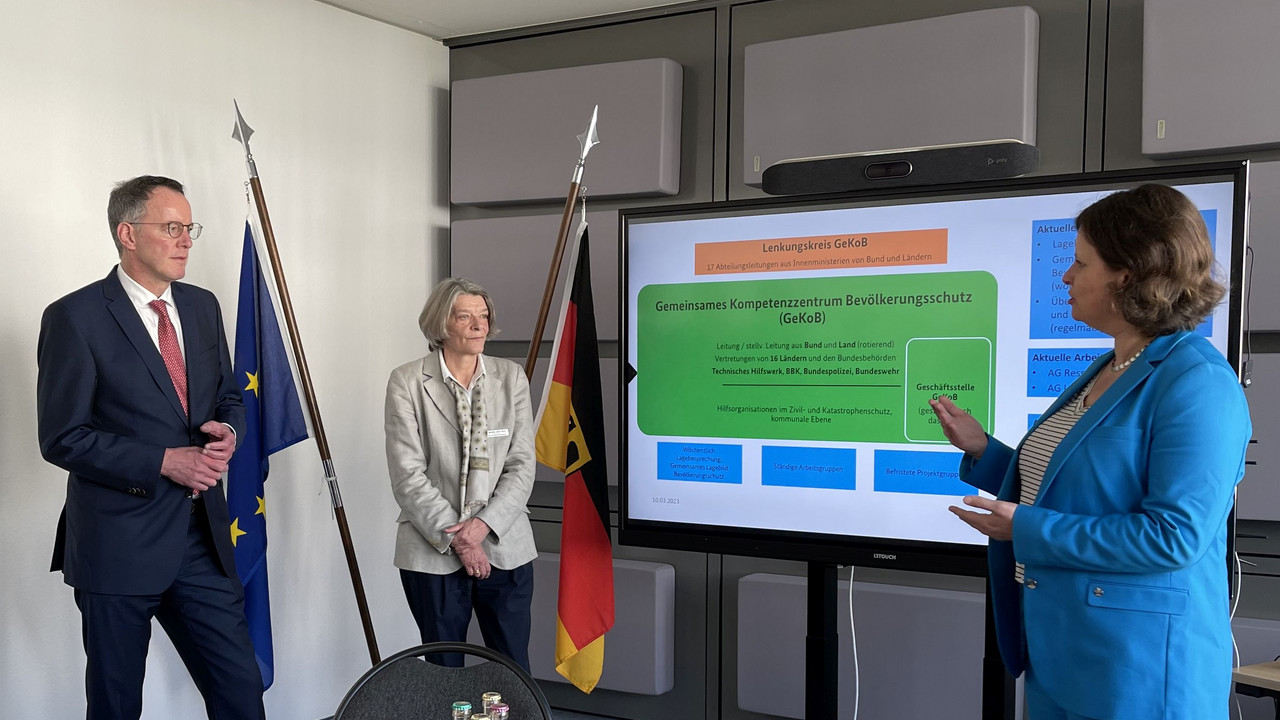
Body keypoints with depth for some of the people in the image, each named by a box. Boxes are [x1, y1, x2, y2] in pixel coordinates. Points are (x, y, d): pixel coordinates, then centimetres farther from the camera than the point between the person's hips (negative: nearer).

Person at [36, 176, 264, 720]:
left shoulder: (202, 306, 9)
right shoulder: (76, 317, -10)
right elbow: (61, 439, -11)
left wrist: (227, 431, -4)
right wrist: (163, 462, -18)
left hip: (201, 539, 5)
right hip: (118, 546, -5)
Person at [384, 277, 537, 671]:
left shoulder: (511, 377, 6)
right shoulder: (407, 382, -2)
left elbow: (522, 464, 2)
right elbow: (408, 475, -7)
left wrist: (484, 524, -11)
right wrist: (455, 537, -12)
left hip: (504, 547, 2)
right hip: (433, 553, -2)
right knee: (443, 671, 9)